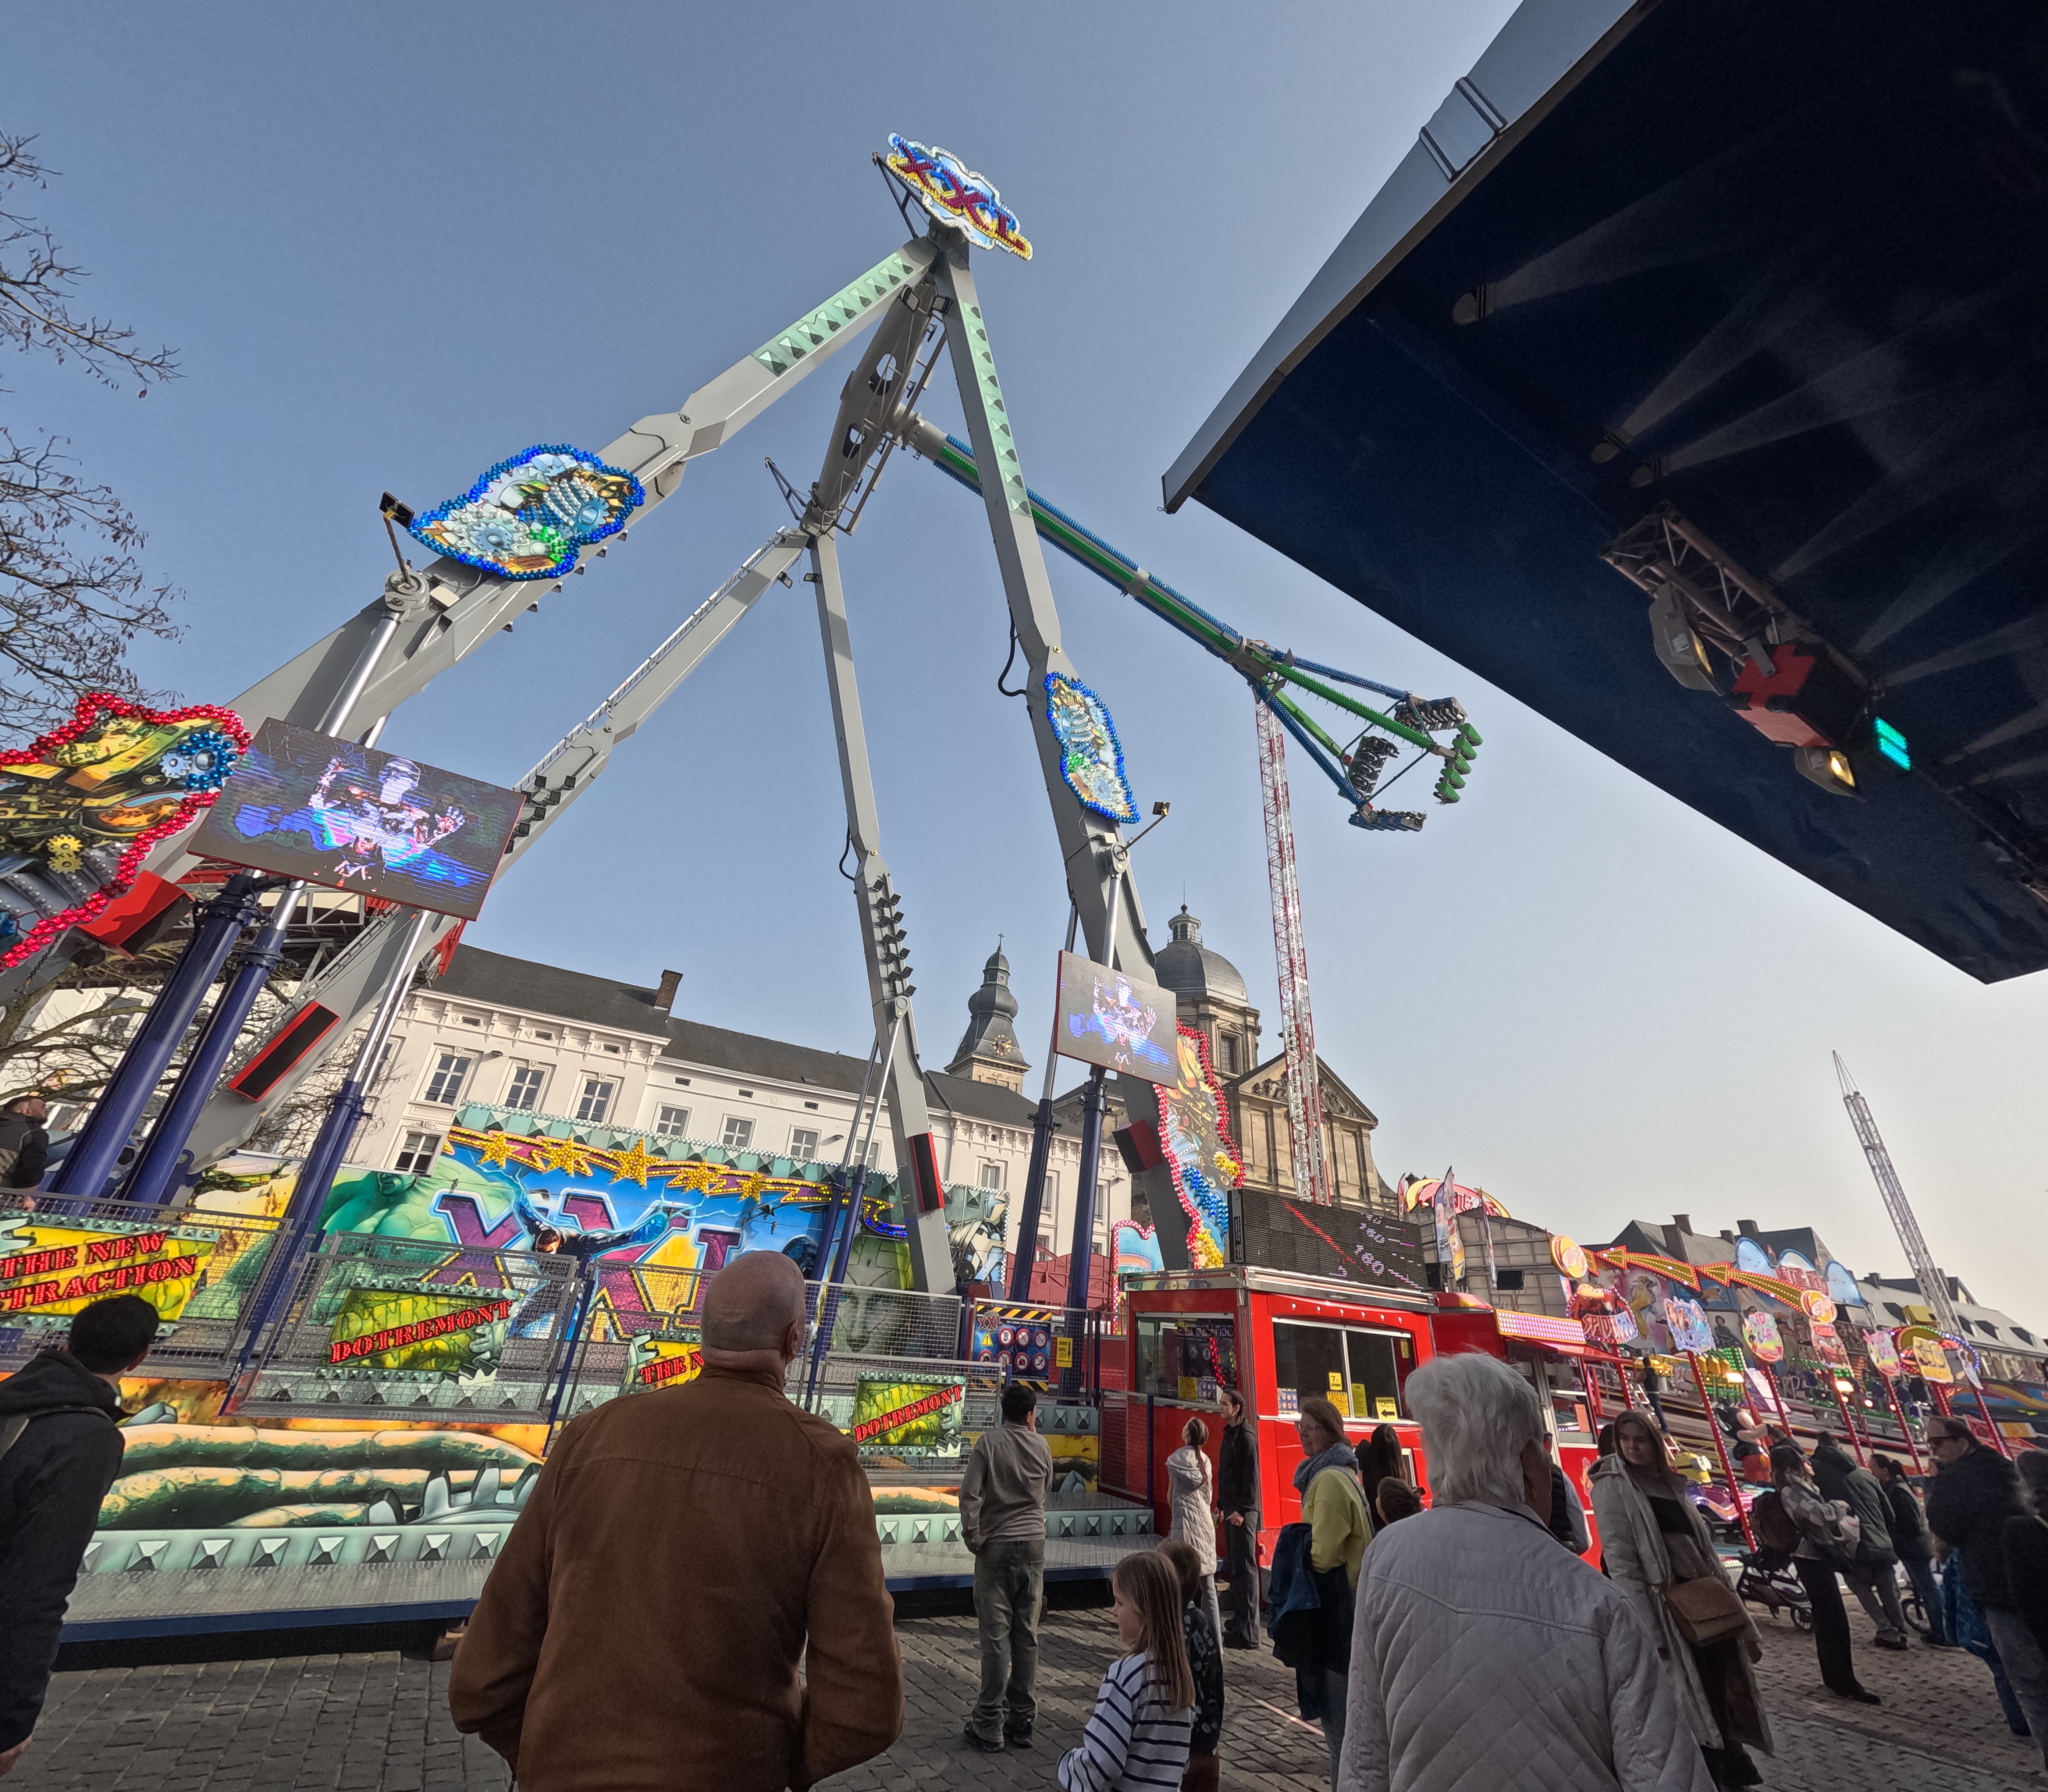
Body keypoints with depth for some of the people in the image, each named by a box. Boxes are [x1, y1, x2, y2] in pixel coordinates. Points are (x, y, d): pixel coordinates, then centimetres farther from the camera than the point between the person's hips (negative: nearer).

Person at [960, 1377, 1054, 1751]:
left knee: (996, 1635, 3)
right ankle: (1022, 1720, 20)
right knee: (1027, 1634, 11)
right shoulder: (1042, 1446, -1)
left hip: (996, 1548, -3)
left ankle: (989, 1725, 9)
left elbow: (970, 1494, -16)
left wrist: (973, 1537, -4)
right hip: (1033, 1546, 3)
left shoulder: (988, 1443, -10)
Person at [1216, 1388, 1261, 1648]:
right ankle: (1239, 1619, 27)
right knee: (1233, 1567, 16)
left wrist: (1242, 1510, -22)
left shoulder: (1246, 1437, -15)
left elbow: (1251, 1478, -19)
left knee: (1245, 1568, -4)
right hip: (1231, 1510, 10)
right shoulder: (1229, 1434, 13)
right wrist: (1222, 1505, 20)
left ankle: (1248, 1633, 1)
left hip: (1243, 1512, -10)